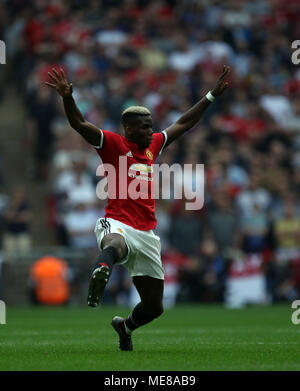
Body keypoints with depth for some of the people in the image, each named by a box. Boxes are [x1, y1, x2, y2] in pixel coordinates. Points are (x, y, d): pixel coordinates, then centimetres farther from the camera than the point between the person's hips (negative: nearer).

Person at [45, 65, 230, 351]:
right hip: (118, 224, -6)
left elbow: (184, 123, 30)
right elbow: (79, 124, -10)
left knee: (154, 306, 11)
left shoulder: (153, 145, 19)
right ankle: (102, 270, -79)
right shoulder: (113, 144, 2)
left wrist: (212, 95, 30)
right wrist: (68, 98, -27)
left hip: (147, 233, 6)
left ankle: (125, 326, 41)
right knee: (115, 245, -46)